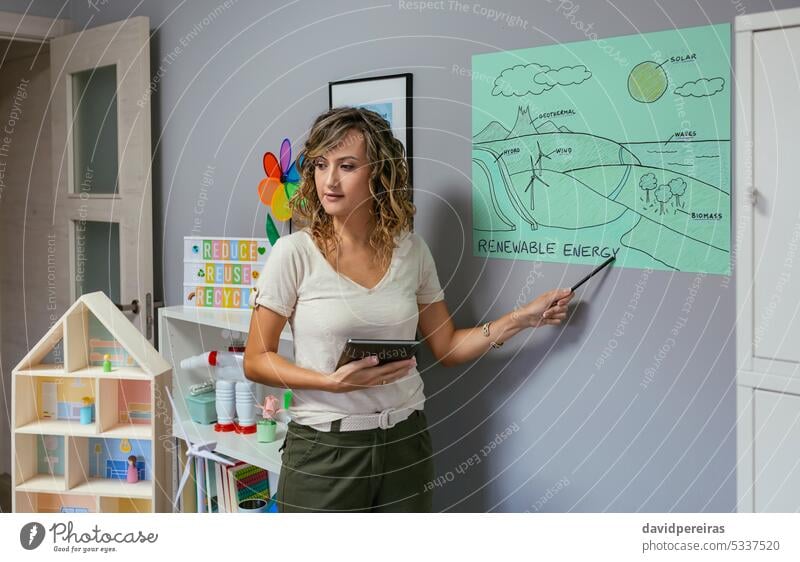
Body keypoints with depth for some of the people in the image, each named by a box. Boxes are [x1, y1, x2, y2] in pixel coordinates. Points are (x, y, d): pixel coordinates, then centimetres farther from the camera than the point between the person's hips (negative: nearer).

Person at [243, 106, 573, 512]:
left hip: (406, 443, 3)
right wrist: (332, 382, -20)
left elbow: (446, 347, 8)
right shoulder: (294, 253, -10)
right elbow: (256, 361, -6)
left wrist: (524, 317, -1)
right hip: (324, 448, -3)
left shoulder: (411, 250, 1)